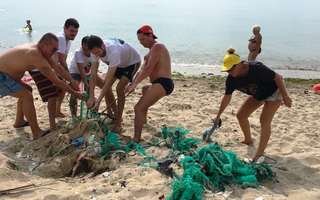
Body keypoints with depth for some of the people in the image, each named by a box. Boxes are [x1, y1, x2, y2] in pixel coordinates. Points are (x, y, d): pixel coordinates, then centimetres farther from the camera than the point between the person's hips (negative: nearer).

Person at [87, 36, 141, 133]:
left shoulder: (114, 52, -43)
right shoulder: (96, 50, -22)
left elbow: (109, 79, -42)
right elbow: (93, 74, -23)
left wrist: (99, 100, -43)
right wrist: (91, 97, -31)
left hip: (133, 62, -7)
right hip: (119, 63, 7)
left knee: (119, 88, -23)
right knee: (105, 86, -2)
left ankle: (118, 124, -12)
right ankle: (116, 116, 15)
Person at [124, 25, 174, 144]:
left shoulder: (157, 47, -9)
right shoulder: (150, 52, 22)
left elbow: (148, 69, -20)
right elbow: (142, 71, 15)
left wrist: (134, 84, -20)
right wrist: (133, 84, 1)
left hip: (162, 84, -12)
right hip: (158, 84, 12)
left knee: (138, 108, -21)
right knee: (144, 88, 41)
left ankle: (136, 139, -25)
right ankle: (143, 119, 58)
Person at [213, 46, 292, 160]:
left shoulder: (256, 68, -39)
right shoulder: (231, 79, -19)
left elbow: (276, 77, -26)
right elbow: (227, 98, -6)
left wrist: (285, 97, -21)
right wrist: (218, 116, 1)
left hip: (274, 90, -6)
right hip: (257, 94, 7)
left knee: (264, 120, -18)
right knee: (240, 115, 2)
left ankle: (259, 154, -15)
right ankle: (248, 140, 27)